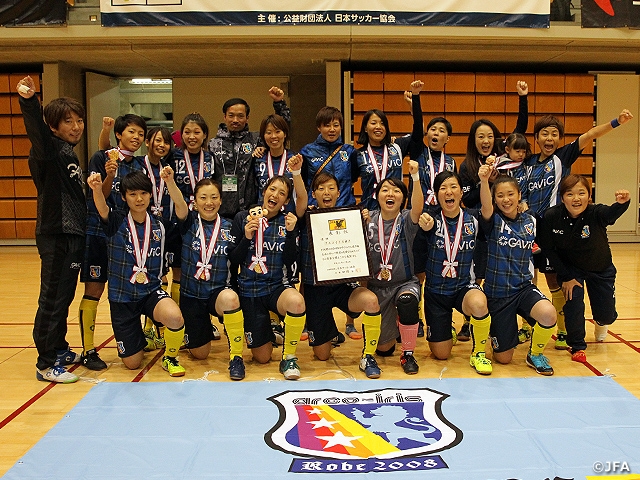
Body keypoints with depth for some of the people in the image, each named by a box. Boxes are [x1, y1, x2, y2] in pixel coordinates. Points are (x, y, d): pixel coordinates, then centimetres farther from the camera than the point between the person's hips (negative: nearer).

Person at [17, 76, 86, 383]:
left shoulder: (69, 153, 16)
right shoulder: (49, 151, -10)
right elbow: (37, 132, -32)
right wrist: (28, 102, -47)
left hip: (73, 234, 9)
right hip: (55, 234, -9)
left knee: (64, 297, 17)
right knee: (53, 298, -4)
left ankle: (59, 349, 31)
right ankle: (46, 364, 3)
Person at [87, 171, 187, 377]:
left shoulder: (158, 225, 0)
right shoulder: (116, 222, -8)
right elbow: (102, 209, -33)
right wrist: (97, 189, -50)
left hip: (151, 291, 1)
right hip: (122, 297, -1)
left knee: (175, 317, -34)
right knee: (132, 363, 5)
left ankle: (170, 358, -3)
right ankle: (141, 338, 41)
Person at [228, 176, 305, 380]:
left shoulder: (288, 222, 2)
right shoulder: (243, 218, 0)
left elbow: (291, 264, -5)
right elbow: (233, 259, -2)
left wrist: (290, 233, -16)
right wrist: (246, 237, -17)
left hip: (278, 286, 0)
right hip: (249, 289, 0)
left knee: (296, 301, -39)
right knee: (262, 357, 3)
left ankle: (289, 357, -14)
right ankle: (268, 330, 40)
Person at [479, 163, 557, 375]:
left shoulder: (530, 221, 4)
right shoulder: (493, 221, -8)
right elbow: (486, 207, -32)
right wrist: (484, 180, -50)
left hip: (523, 287, 2)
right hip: (497, 292, -2)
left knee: (548, 313, -32)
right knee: (503, 357, 4)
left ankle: (535, 354, -2)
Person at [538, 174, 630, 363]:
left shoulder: (596, 213, -31)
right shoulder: (551, 217, -26)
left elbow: (612, 213, -55)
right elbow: (549, 250, -15)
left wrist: (622, 203, -78)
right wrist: (566, 277, -14)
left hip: (601, 269, 0)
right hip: (570, 268, 0)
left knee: (606, 315, 7)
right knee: (574, 305, -17)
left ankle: (600, 322, 46)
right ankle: (577, 346, 8)